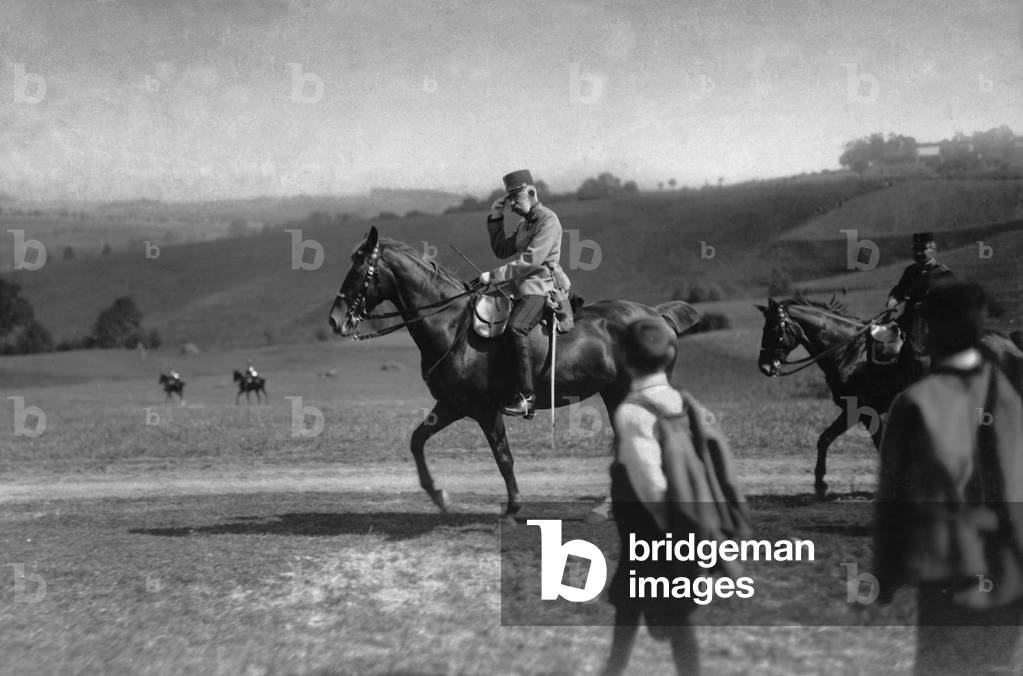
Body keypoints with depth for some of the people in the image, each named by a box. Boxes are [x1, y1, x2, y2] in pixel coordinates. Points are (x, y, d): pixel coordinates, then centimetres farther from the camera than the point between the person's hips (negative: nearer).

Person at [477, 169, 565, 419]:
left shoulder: (548, 220, -9)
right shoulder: (524, 224, 22)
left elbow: (531, 260, -19)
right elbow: (502, 250, 23)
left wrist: (494, 276, -21)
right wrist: (495, 219, 14)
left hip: (541, 288, -10)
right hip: (522, 288, 10)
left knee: (516, 328, -32)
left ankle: (527, 396, -36)